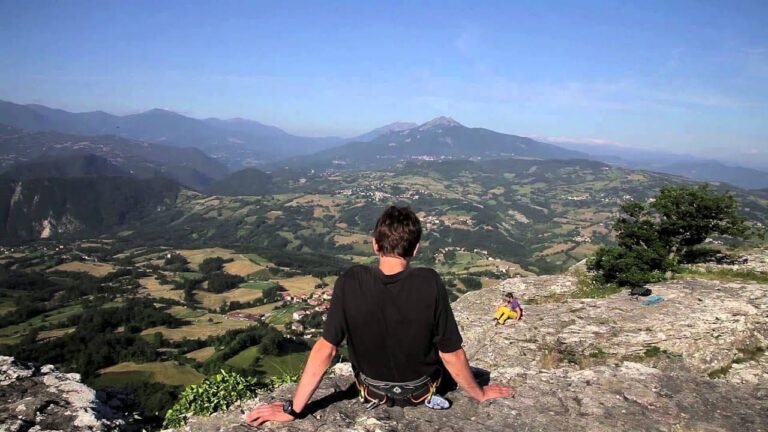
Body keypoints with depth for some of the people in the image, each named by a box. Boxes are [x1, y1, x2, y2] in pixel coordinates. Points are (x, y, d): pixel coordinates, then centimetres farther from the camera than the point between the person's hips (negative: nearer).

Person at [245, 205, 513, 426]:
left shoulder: (351, 282, -26)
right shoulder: (429, 284, -27)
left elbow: (325, 349, -22)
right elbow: (452, 354, -18)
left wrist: (293, 409, -11)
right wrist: (479, 393, 0)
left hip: (373, 391, 1)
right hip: (421, 391, 0)